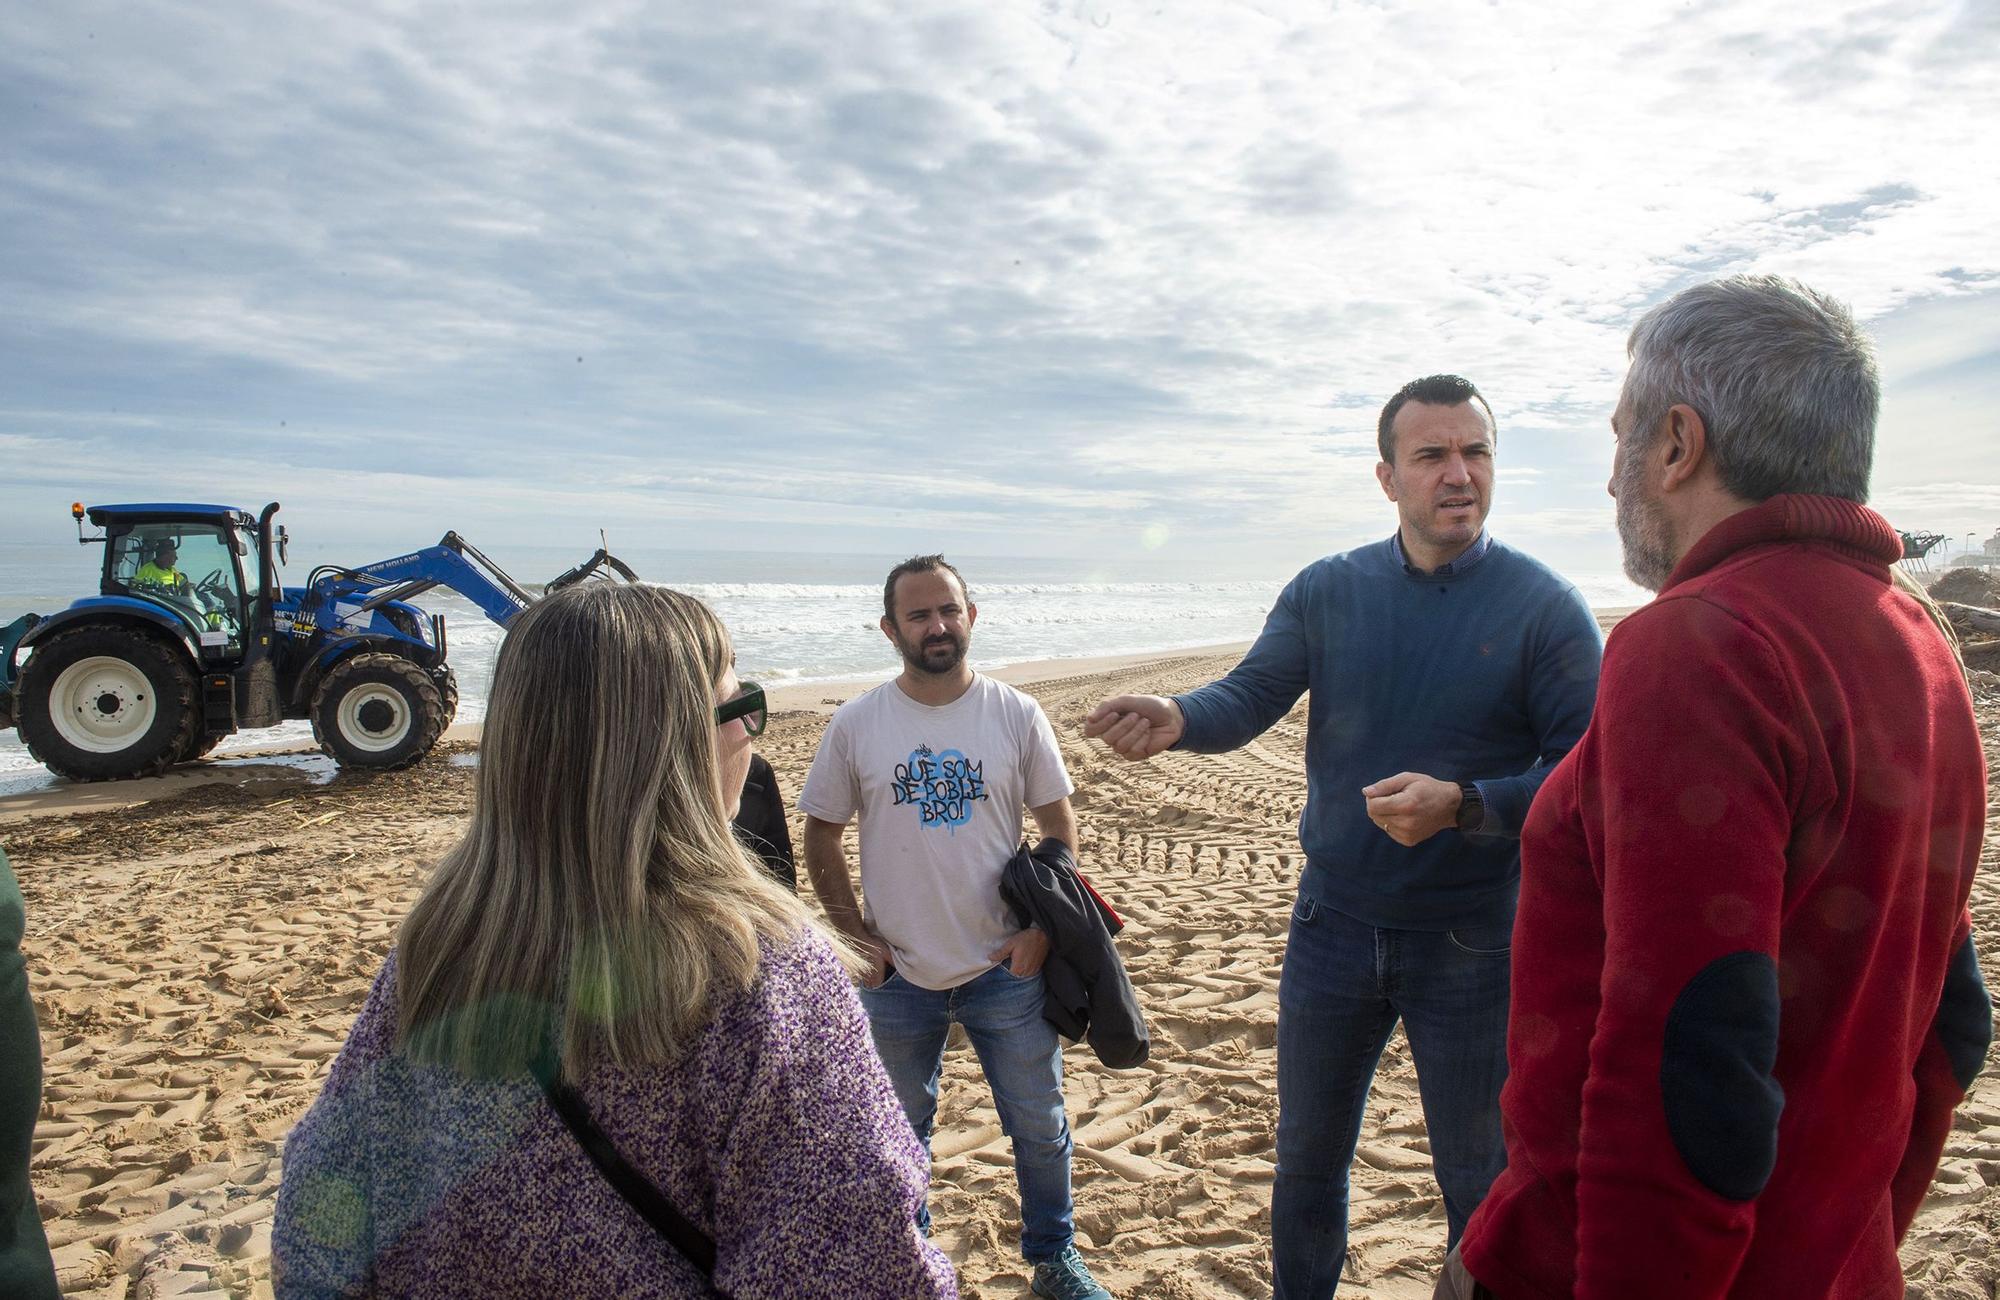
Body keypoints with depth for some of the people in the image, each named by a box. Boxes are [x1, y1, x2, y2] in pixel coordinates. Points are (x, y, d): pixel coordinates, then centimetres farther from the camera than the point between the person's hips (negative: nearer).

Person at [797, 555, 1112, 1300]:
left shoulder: (1016, 715, -5)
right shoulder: (855, 725, -5)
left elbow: (1059, 826, 1)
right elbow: (820, 838, 2)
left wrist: (1042, 929, -7)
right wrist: (856, 933, -4)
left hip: (1007, 969, 0)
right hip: (898, 978, 0)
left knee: (1040, 1128, 14)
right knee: (900, 1134, 18)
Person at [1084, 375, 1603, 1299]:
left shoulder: (1546, 609, -10)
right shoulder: (1327, 591, 0)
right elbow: (1249, 696, -8)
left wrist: (1461, 805, -28)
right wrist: (1177, 719, -30)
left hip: (1471, 939, -3)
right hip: (1333, 924, 3)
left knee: (1480, 1185, 14)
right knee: (1307, 1159, 19)